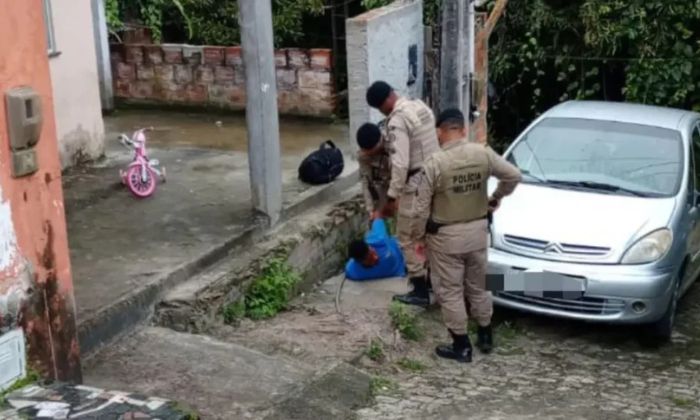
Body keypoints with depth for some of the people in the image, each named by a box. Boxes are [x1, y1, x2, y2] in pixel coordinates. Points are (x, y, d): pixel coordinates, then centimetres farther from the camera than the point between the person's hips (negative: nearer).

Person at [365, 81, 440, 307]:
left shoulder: (397, 121, -22)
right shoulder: (421, 106, 6)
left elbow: (400, 164, -26)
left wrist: (392, 197, -21)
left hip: (416, 186, -9)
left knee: (409, 238, 3)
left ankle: (420, 292, 8)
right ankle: (431, 277, 35)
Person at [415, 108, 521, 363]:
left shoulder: (435, 163, -18)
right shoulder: (483, 154, -8)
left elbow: (422, 207, -14)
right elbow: (514, 175, -3)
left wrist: (421, 234, 1)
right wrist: (497, 197, 15)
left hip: (446, 236, -4)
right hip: (477, 230, 5)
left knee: (450, 292, 7)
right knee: (478, 286, 20)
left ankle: (461, 346, 14)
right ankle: (486, 337, 32)